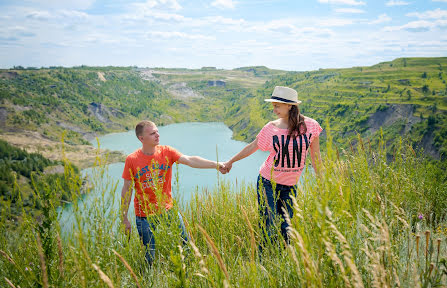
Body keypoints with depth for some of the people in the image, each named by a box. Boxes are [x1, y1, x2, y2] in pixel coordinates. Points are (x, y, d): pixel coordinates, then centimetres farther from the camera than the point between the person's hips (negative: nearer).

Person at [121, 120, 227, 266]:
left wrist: (216, 165, -32)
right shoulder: (132, 160, -10)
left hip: (168, 210, 2)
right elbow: (127, 189, -4)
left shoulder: (166, 152, -5)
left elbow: (190, 160, -18)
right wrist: (124, 219, -3)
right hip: (145, 216, -2)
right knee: (149, 256, 8)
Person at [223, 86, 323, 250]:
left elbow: (315, 158, 4)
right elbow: (252, 147, 8)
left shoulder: (310, 126, -6)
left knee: (285, 229, 8)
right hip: (267, 182, -1)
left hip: (290, 186, 1)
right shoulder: (271, 128, -7)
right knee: (268, 228, -1)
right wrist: (230, 162, 17)